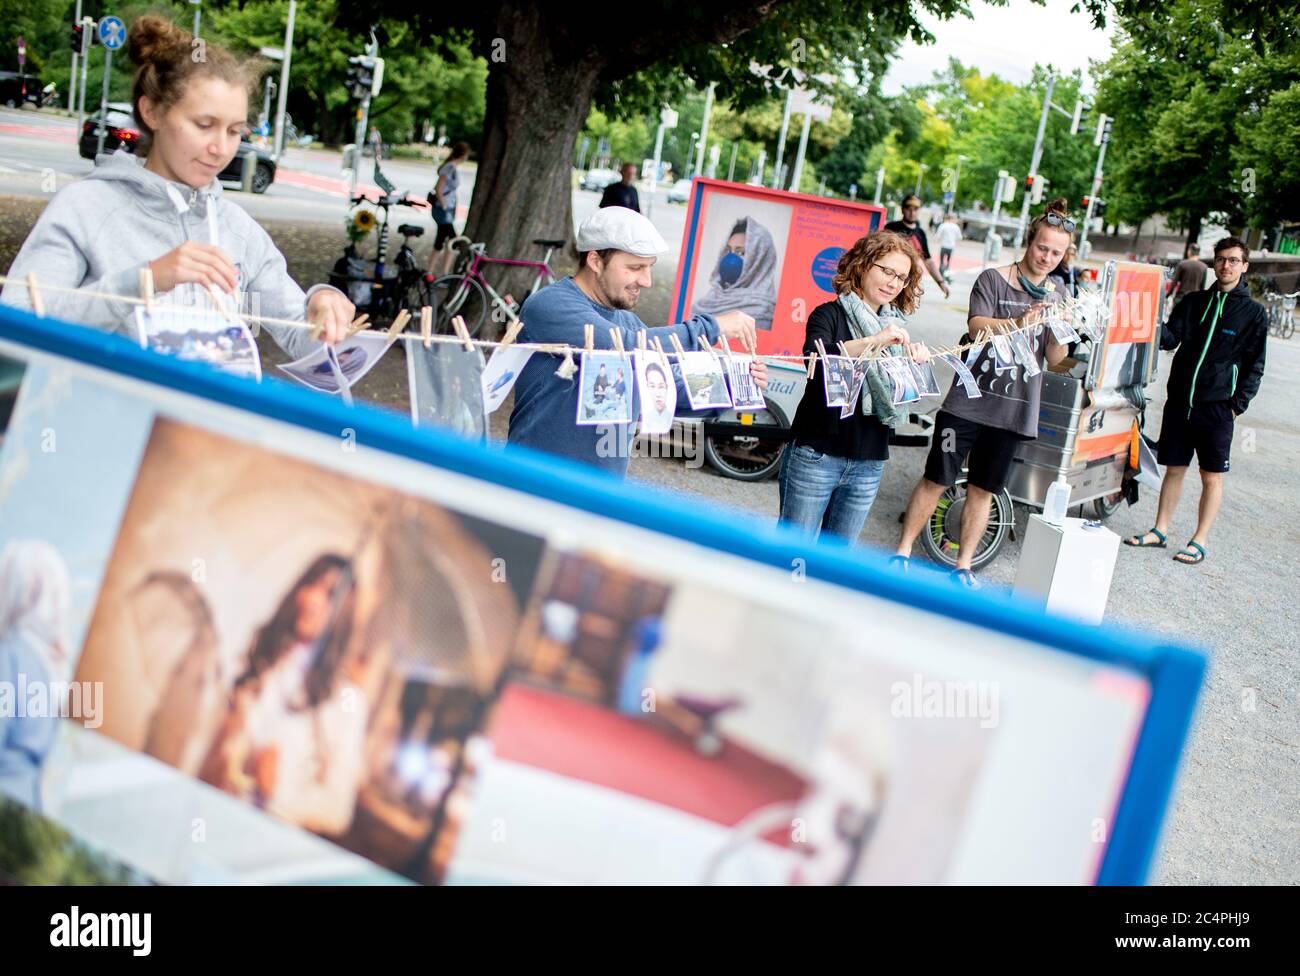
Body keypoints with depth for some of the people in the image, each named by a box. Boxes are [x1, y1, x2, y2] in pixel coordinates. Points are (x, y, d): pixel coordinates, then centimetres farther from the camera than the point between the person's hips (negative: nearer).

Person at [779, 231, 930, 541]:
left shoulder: (895, 327, 13)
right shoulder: (830, 314, -3)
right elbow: (815, 356, -25)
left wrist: (916, 361, -12)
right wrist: (874, 341, -34)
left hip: (868, 465, 5)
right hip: (816, 455, -5)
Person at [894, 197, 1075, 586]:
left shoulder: (1057, 296, 10)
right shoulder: (993, 280, -2)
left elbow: (1055, 359, 5)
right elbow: (976, 326, -18)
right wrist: (1018, 323, -35)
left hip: (1014, 410, 3)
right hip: (969, 402, -3)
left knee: (983, 490, 9)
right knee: (936, 479, 0)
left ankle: (963, 566, 19)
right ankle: (902, 552, 13)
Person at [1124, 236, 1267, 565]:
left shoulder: (1255, 313, 1)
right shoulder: (1193, 302, 12)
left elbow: (1255, 365, 1)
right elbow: (1170, 338, 5)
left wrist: (1237, 405, -7)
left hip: (1218, 406, -3)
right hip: (1180, 400, 3)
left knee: (1212, 476, 2)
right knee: (1174, 468, 10)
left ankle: (1200, 540, 8)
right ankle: (1160, 530, 19)